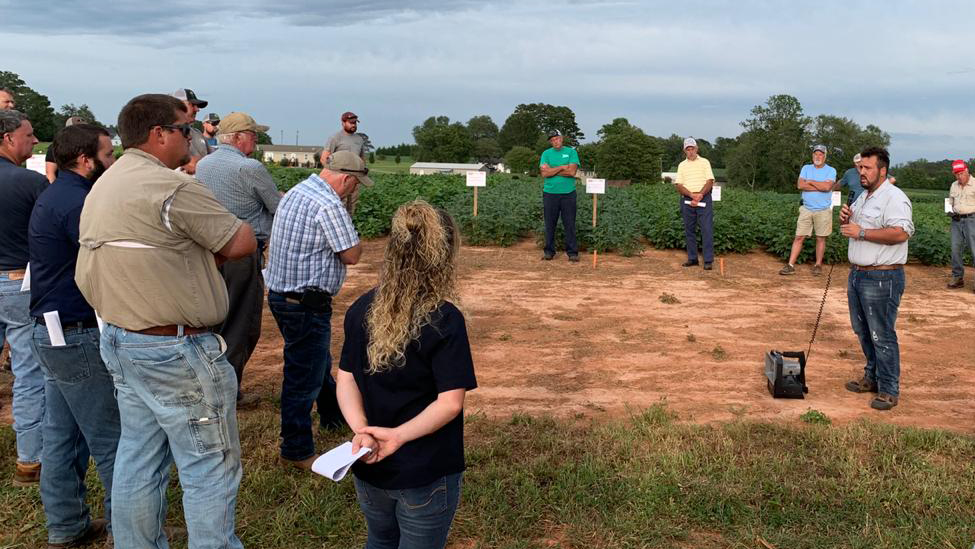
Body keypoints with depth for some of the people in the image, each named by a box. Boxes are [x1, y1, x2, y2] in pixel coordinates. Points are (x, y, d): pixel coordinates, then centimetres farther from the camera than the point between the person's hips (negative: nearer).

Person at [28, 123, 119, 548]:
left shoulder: (54, 196, 14)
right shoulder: (77, 203, -19)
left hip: (52, 333, 10)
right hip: (78, 338, -10)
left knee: (61, 437, 16)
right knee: (110, 440, 1)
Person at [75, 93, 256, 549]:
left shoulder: (101, 187, 11)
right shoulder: (172, 187, -19)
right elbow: (242, 243, -15)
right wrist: (205, 250, 4)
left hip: (120, 341, 10)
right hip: (176, 352, -9)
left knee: (137, 463, 18)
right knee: (211, 470, 3)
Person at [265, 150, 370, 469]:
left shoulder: (295, 192, 10)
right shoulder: (328, 204, -21)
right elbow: (352, 255, -17)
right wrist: (351, 235, 3)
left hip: (283, 295, 11)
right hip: (306, 303, -11)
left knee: (318, 362, 27)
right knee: (304, 376, 1)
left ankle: (333, 415, 47)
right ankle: (296, 451, 13)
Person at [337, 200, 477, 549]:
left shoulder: (361, 310, -2)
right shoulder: (445, 320, -20)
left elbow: (346, 380, -1)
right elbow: (450, 402, -23)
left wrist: (361, 430, -14)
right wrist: (398, 436, -22)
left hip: (369, 468, 6)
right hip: (425, 475, -5)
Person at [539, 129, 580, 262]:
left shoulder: (571, 152, 5)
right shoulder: (546, 154, 8)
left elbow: (572, 172, -9)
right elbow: (544, 173, -5)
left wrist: (552, 170, -6)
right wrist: (561, 167, -8)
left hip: (568, 193, -1)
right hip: (550, 193, 1)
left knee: (570, 224, -1)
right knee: (550, 223, 4)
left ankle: (572, 252, 3)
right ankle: (549, 251, 12)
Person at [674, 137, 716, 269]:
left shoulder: (704, 162, 7)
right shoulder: (681, 165, 12)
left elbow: (710, 181, -2)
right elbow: (679, 185, 3)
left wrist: (700, 195, -16)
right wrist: (692, 195, -13)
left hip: (704, 198, -3)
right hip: (687, 200, 3)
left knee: (707, 229, -8)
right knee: (689, 230, 5)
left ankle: (708, 260, -9)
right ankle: (692, 258, 13)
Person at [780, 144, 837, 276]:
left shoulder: (831, 170, 0)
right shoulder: (806, 168, 9)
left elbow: (827, 186, -18)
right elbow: (800, 185, -6)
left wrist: (810, 182, -7)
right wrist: (820, 186, -10)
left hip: (823, 211, -2)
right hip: (806, 209, 2)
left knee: (820, 238, 5)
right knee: (799, 237, -1)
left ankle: (818, 265, 16)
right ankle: (790, 265, -2)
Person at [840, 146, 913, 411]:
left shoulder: (894, 198, -14)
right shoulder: (863, 197, 16)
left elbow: (901, 233, -28)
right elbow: (848, 230, 25)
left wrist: (862, 232, -24)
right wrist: (844, 219, 2)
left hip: (882, 278, -9)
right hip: (857, 274, 9)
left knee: (882, 336, -4)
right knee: (864, 332, 18)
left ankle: (889, 390, 6)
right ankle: (873, 377, 32)